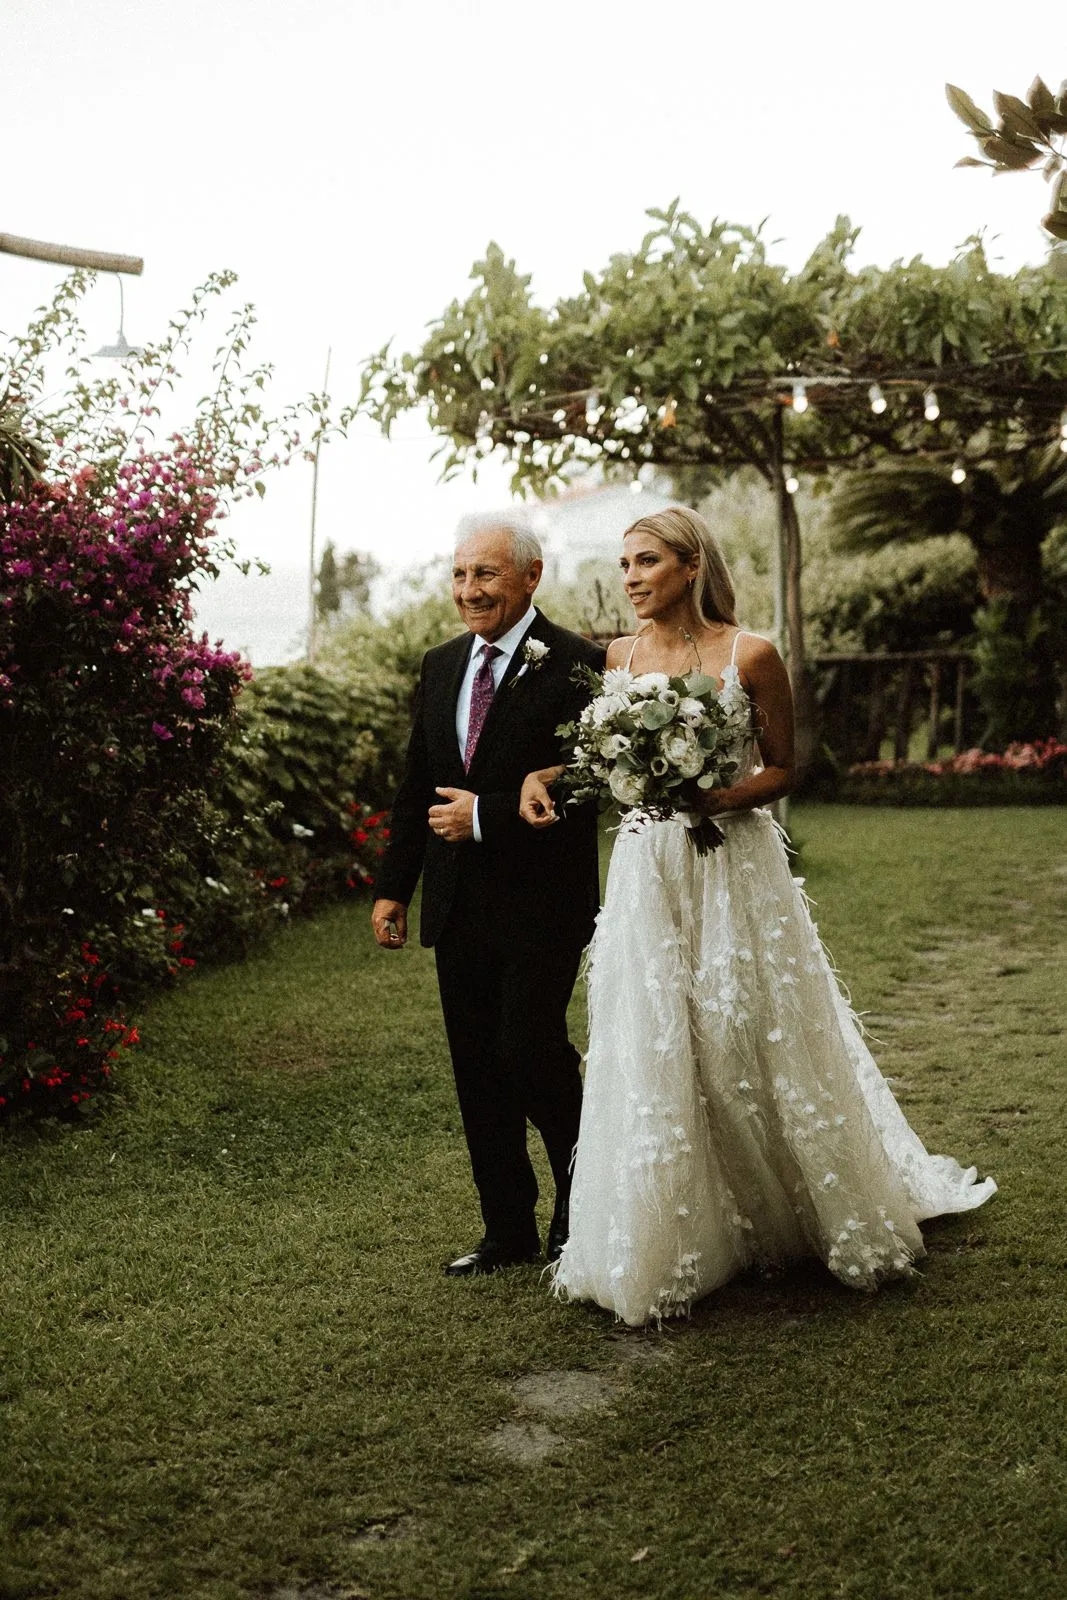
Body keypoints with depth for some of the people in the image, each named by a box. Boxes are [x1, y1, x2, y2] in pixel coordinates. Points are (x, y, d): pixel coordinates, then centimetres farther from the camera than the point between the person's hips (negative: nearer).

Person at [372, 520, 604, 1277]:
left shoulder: (576, 665, -10)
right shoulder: (441, 666, 11)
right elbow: (417, 786, 15)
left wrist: (486, 815, -18)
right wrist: (394, 887, 13)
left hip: (541, 902, -7)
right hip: (457, 904, 7)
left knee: (531, 1052, -8)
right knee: (478, 1068, 11)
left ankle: (580, 1215, 18)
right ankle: (508, 1232, 24)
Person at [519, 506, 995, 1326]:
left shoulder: (751, 654, -6)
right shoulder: (618, 657, 5)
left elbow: (781, 769, -1)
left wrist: (717, 796, -17)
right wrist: (543, 775, -1)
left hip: (736, 867, -3)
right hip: (648, 873, 3)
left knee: (760, 1039, 5)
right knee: (656, 1056, 3)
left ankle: (840, 1218, 27)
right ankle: (675, 1242, 17)